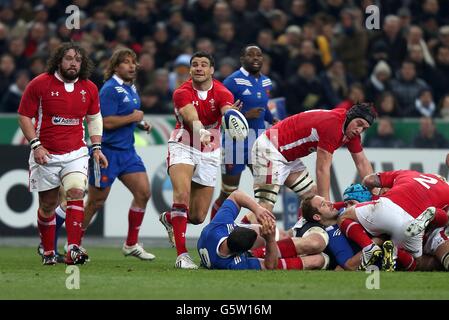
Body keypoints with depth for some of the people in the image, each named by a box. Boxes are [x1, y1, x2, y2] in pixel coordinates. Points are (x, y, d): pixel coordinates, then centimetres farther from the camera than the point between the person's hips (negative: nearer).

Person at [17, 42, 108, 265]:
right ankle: (48, 253, 23)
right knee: (48, 204, 6)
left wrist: (96, 147, 10)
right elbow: (24, 116, -2)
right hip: (45, 154, -1)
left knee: (76, 192, -20)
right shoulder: (40, 84, -6)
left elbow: (94, 118, 19)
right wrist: (35, 145, -12)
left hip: (76, 153, 1)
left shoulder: (89, 88, 4)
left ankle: (73, 250, -26)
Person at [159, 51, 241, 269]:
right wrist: (201, 132, -53)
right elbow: (192, 117, -31)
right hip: (183, 147, -3)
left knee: (198, 216, 3)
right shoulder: (182, 93, -12)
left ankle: (169, 218, 38)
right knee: (182, 195, -29)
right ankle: (182, 254, -28)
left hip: (209, 153, 3)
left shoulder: (222, 93, -8)